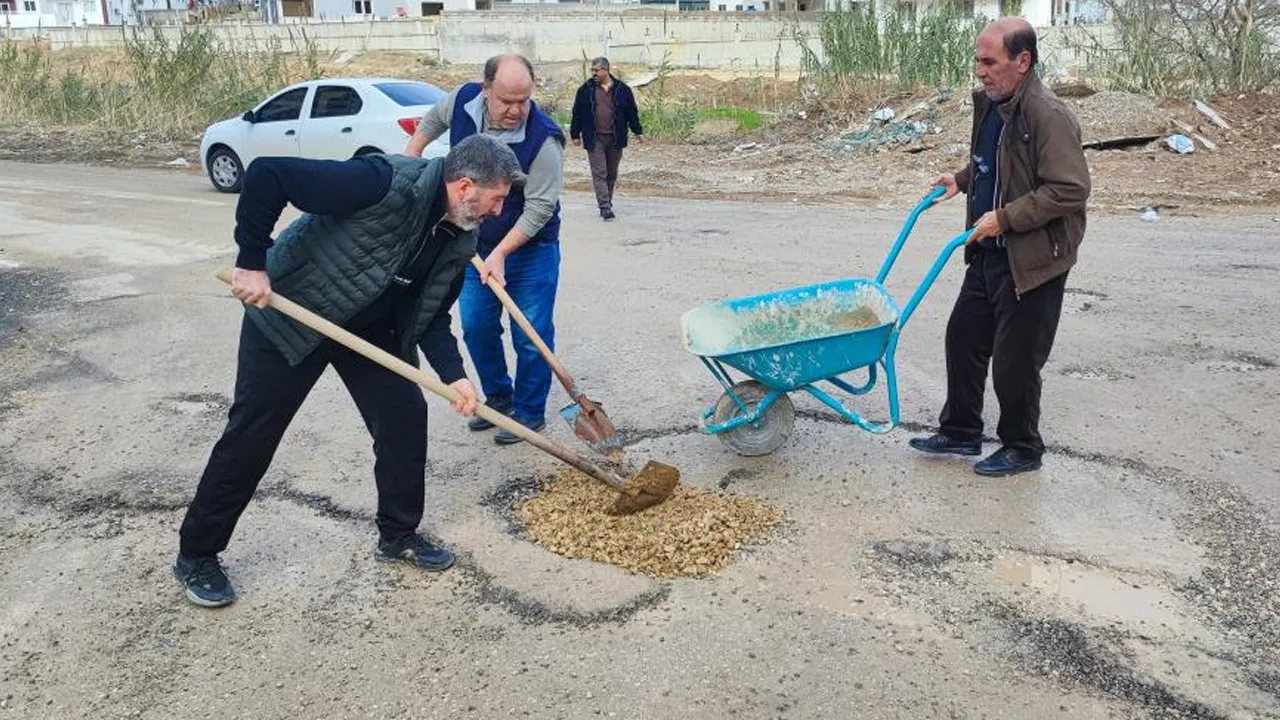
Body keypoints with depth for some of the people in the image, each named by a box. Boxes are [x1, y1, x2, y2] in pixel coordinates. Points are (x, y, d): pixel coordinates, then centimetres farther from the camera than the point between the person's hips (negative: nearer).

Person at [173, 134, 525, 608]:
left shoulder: (459, 240, -8)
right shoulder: (386, 183, -33)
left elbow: (431, 315, 2)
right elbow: (266, 174, -33)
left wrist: (453, 374, -13)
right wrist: (252, 262, -30)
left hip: (369, 326, 7)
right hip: (288, 310, -7)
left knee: (405, 416, 1)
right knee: (252, 434, 1)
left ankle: (398, 536, 21)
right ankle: (196, 555, 19)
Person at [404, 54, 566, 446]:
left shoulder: (543, 139, -28)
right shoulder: (463, 99, -12)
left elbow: (538, 208, -25)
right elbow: (433, 120, 14)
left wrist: (500, 253, -29)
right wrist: (409, 158, 11)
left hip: (529, 249, -5)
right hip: (476, 244, 5)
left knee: (531, 336, -1)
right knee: (476, 328, 11)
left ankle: (530, 413, 16)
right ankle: (498, 397, 31)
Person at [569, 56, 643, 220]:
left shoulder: (622, 90, 3)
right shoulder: (585, 90, 2)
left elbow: (632, 112, 9)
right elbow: (577, 114, 7)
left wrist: (637, 131, 8)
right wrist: (575, 134, 6)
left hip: (615, 139, 2)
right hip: (594, 139, -1)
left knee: (612, 174, 11)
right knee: (599, 173, -8)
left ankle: (607, 203, 25)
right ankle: (605, 207, -11)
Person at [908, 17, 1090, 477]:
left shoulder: (1048, 115, -21)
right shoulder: (989, 104, 7)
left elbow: (1070, 190, -24)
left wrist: (1005, 218, -25)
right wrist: (962, 179, 11)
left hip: (1032, 262, -9)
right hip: (988, 253, 9)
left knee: (1015, 361, 2)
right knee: (963, 338, 16)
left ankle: (1022, 449, 23)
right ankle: (960, 432, 32)